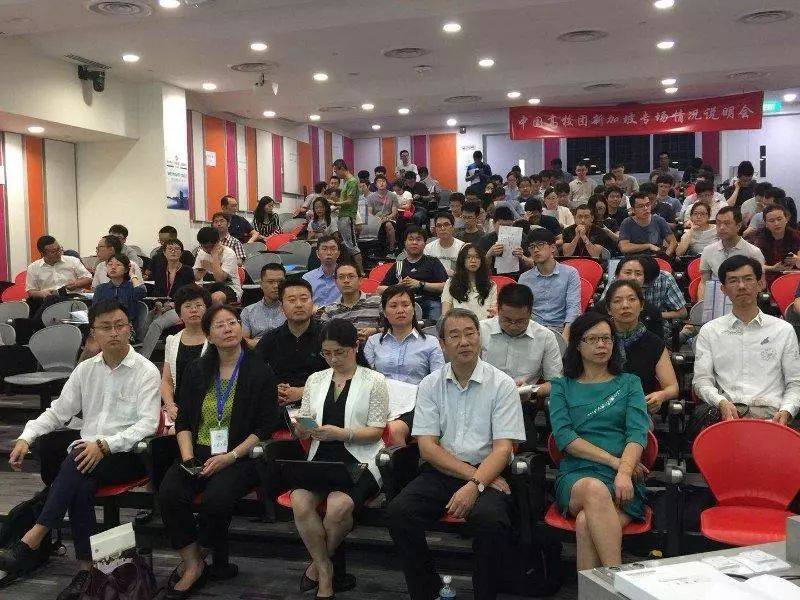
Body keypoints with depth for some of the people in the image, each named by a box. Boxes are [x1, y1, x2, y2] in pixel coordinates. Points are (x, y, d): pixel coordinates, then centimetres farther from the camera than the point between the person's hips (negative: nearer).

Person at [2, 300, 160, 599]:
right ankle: (86, 568, -23)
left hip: (125, 454, -4)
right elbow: (57, 412, 16)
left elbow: (147, 424, -14)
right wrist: (25, 438, -1)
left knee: (77, 463, -34)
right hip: (86, 450, 4)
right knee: (81, 487, -30)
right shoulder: (85, 369, 13)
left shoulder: (146, 371, -4)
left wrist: (104, 445, -26)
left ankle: (31, 541, -32)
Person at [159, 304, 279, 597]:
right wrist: (187, 457, -5)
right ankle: (193, 564, -9)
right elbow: (183, 420, 12)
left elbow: (265, 427, -3)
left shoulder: (260, 372, -1)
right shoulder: (197, 369, 12)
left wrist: (230, 457, -12)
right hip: (198, 452, 4)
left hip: (240, 456, -4)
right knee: (169, 493, -24)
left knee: (215, 499, -30)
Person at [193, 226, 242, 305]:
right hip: (211, 287, 6)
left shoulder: (229, 254, -14)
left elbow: (219, 279, -25)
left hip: (231, 289, -6)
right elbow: (196, 278, 6)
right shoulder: (202, 253, 7)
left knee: (216, 297, -37)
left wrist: (215, 256, -20)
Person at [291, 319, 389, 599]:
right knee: (300, 501, -28)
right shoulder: (315, 379, 16)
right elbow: (303, 432, 17)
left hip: (359, 460, -3)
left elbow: (376, 431, -2)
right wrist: (303, 429, -8)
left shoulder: (374, 381, 3)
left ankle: (318, 562, 0)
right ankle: (325, 571, -6)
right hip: (322, 457, 4)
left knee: (338, 505, -32)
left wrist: (342, 433, -18)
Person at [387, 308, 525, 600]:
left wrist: (476, 485, -22)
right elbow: (427, 446, 0)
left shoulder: (502, 384, 1)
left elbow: (503, 449, -6)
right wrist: (471, 474, -11)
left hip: (487, 472, -2)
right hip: (440, 472, 3)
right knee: (399, 511, -24)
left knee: (490, 519, -33)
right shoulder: (430, 385, 7)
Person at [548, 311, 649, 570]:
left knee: (586, 523, -34)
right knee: (595, 489, -38)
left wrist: (625, 471, -17)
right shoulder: (562, 386, 18)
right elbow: (564, 437, 2)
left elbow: (638, 432, 3)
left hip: (624, 480, 0)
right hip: (576, 476, 0)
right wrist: (614, 460, -8)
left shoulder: (629, 383, 20)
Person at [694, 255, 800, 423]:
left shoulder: (784, 330, 15)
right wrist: (722, 403, -13)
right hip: (727, 412, 0)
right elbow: (701, 380, 8)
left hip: (769, 412, 1)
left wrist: (786, 411, -8)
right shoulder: (709, 331, 15)